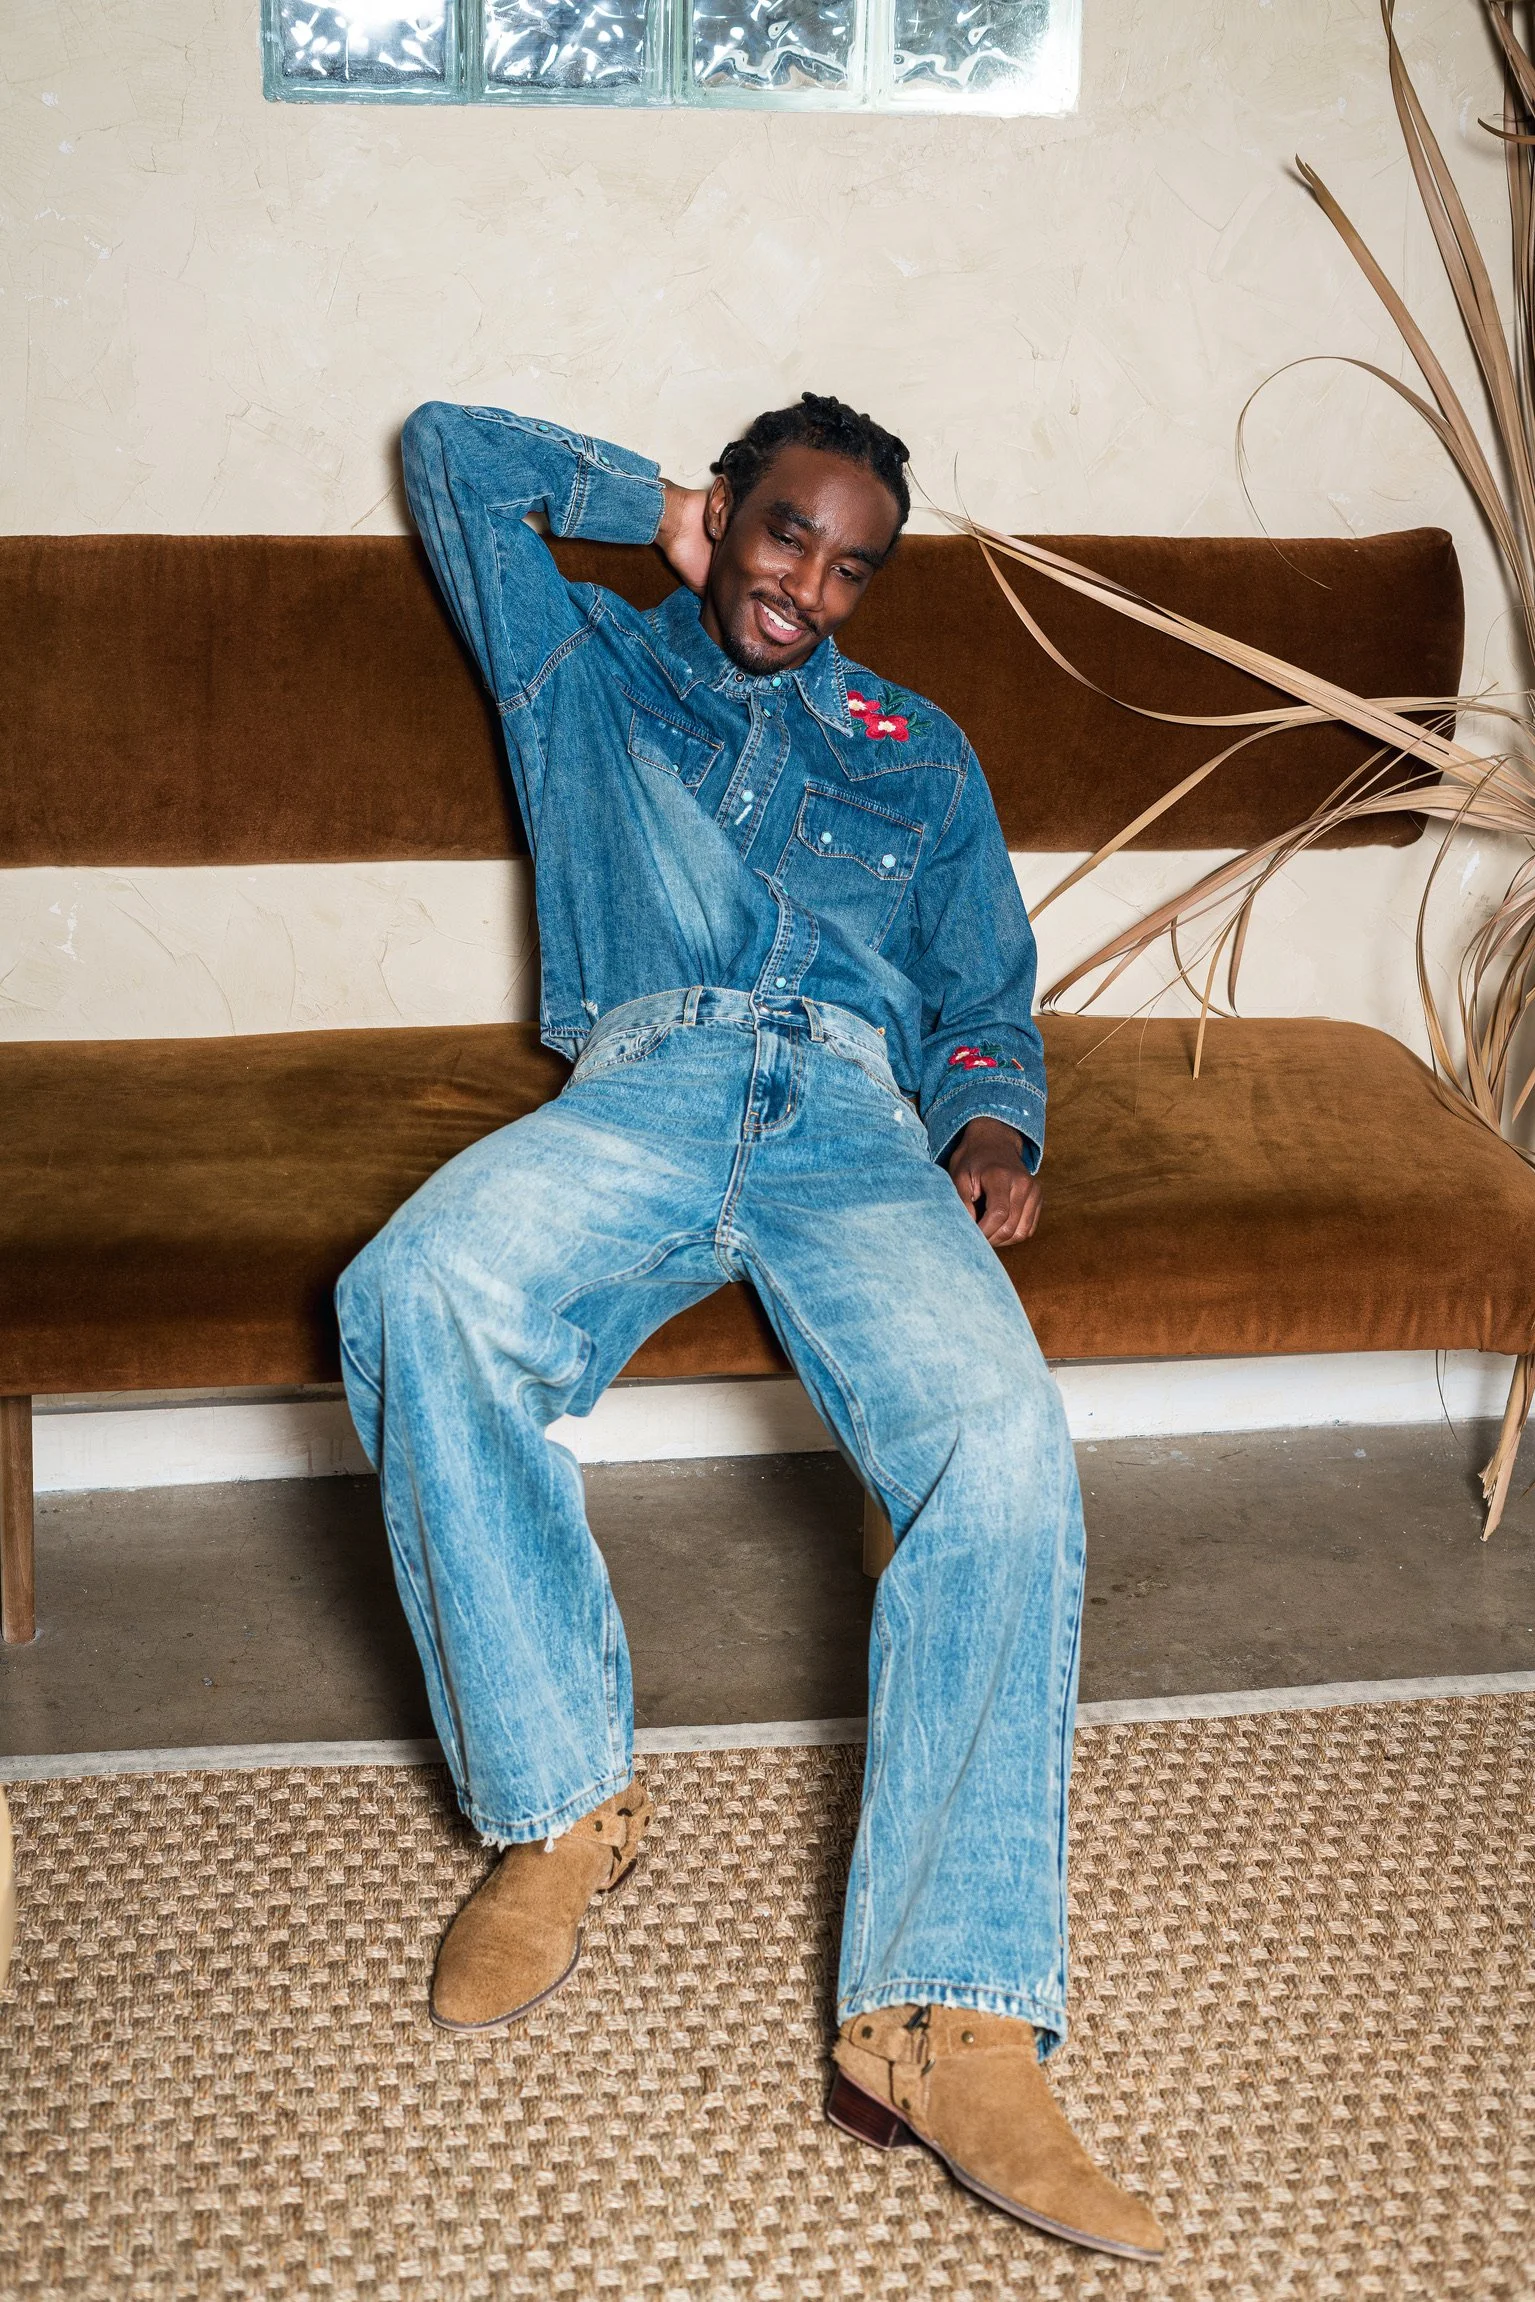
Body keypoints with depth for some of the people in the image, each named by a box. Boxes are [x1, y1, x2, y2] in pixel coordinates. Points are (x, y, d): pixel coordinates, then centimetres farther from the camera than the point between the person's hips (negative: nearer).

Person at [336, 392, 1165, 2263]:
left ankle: (946, 2017, -36)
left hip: (860, 1122, 1)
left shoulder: (919, 755, 30)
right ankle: (560, 1806, -20)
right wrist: (646, 501, 33)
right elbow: (449, 449, 32)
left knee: (1003, 1442, -32)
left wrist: (997, 1125, 3)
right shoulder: (583, 671, 28)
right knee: (419, 1294, -36)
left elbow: (987, 1000, 25)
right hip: (639, 1091, 0)